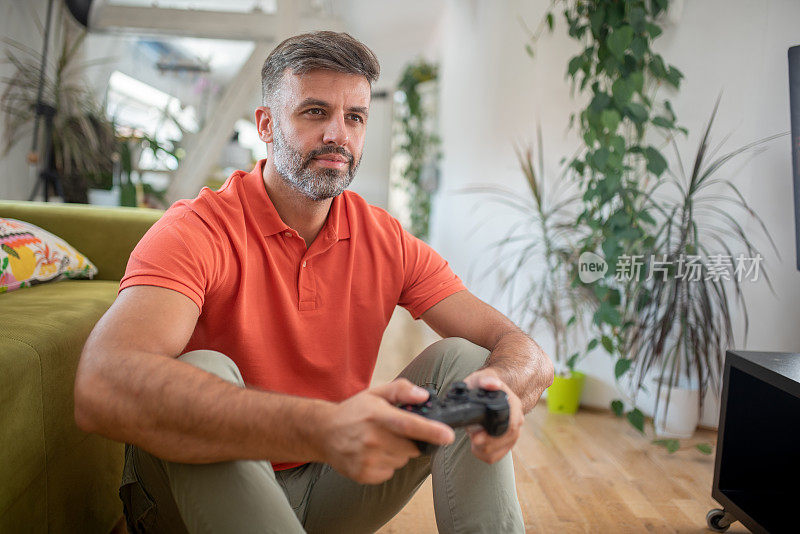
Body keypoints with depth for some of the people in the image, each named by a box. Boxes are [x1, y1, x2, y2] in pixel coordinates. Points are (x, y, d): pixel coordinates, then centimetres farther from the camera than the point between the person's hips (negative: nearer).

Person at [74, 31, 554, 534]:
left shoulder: (387, 242, -5)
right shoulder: (197, 230, -19)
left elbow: (527, 352, -9)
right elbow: (101, 386, -38)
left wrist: (502, 387, -35)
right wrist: (320, 428, -51)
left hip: (335, 491, 4)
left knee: (461, 359, -14)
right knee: (199, 375, -33)